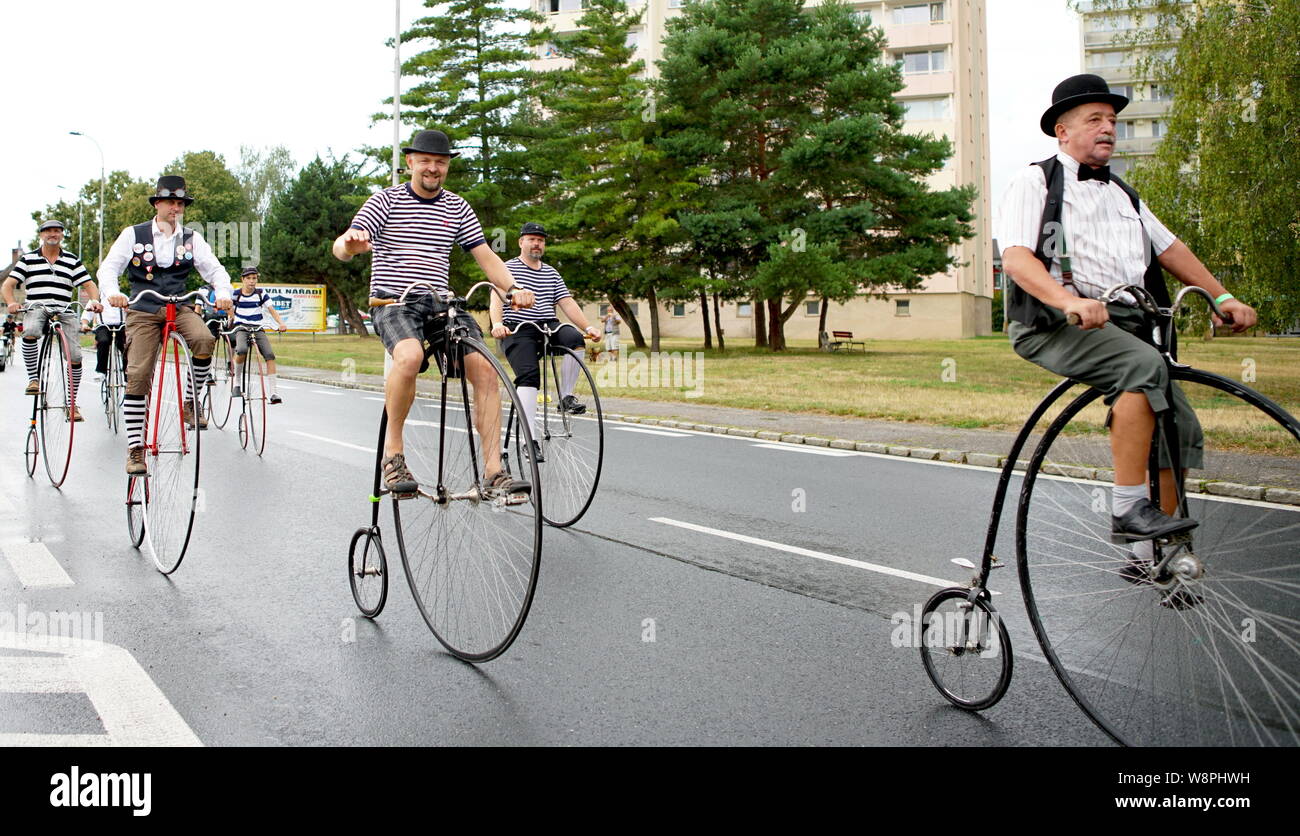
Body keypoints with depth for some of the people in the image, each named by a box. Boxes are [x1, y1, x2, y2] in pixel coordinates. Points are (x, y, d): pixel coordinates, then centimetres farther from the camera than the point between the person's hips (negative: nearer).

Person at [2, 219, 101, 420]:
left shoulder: (72, 260, 15)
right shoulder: (28, 259, 12)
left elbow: (89, 284, 11)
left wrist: (94, 300, -11)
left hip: (64, 312, 1)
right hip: (36, 308, -1)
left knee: (75, 357, -12)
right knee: (30, 332, -37)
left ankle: (71, 402, 2)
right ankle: (33, 379, -21)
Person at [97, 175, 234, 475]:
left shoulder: (191, 239, 8)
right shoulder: (133, 234, 4)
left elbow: (214, 268, 1)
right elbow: (108, 267, -2)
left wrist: (224, 292, -20)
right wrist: (111, 292, -23)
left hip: (179, 307, 1)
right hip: (142, 311, -1)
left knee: (204, 340, -31)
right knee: (138, 374, -11)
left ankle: (191, 401, -9)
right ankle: (135, 448, -5)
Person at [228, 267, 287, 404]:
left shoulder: (261, 293, 3)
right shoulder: (236, 294, 2)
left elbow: (271, 309, -4)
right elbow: (230, 310, 16)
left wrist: (280, 323, -19)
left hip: (258, 328, 2)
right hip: (240, 328, -2)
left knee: (269, 355, -19)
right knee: (242, 350, -33)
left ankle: (273, 392, -16)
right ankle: (237, 383, -11)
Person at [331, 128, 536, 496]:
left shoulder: (457, 207, 12)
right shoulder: (386, 200, 0)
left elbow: (486, 256, 9)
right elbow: (340, 247, -9)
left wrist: (513, 289, -10)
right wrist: (351, 244, -35)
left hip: (440, 302, 4)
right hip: (393, 301, -4)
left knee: (485, 367, -18)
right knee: (410, 356, -37)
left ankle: (493, 472, -15)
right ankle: (393, 452, -17)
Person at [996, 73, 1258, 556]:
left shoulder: (1122, 195, 29)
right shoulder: (1035, 182, 5)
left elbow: (1170, 249, 28)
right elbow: (1015, 257, -11)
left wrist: (1222, 297, 13)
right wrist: (1070, 301, -28)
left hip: (1125, 325, 7)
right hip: (1055, 327, -7)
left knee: (1182, 428, -6)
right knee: (1144, 365, -33)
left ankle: (1153, 552, 5)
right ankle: (1129, 510, -30)